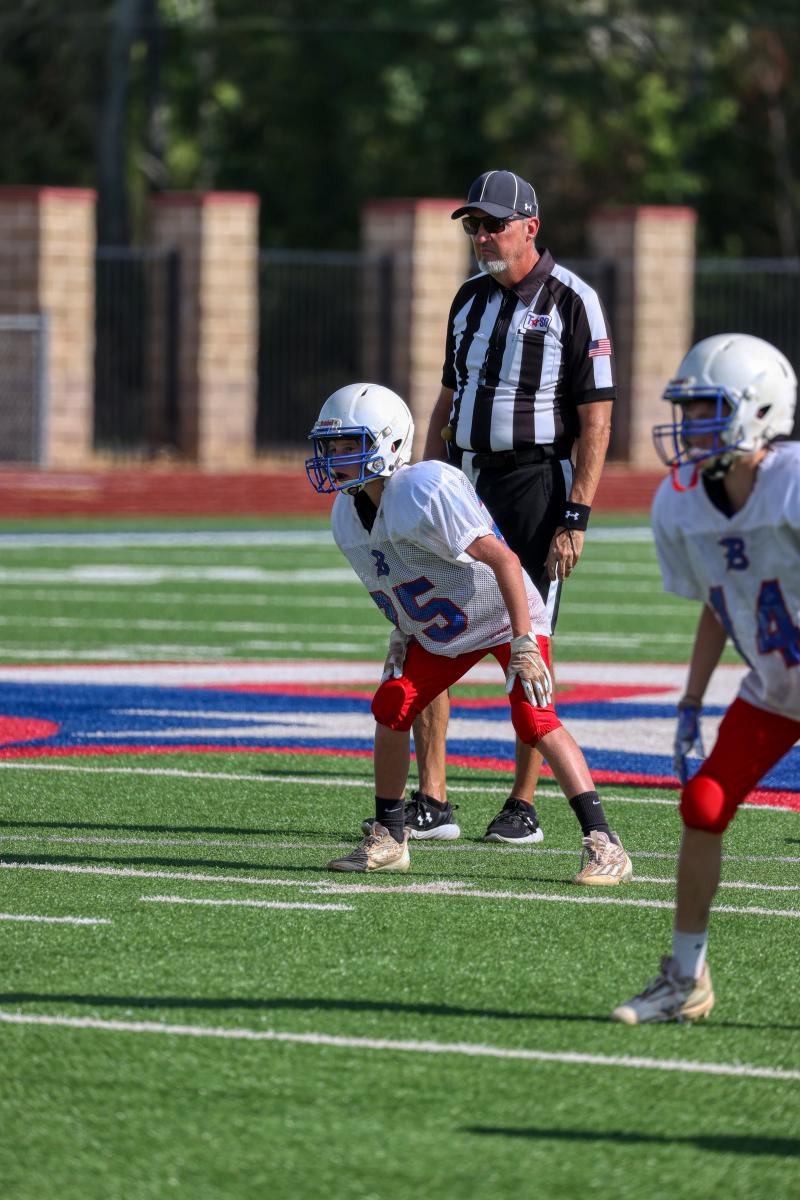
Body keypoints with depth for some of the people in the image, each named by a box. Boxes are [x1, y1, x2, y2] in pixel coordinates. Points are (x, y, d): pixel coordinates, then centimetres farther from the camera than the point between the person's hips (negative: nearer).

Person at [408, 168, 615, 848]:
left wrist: (575, 518, -16)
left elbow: (596, 421, -10)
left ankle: (523, 806, 7)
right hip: (464, 481, 6)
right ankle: (431, 803, 4)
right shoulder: (472, 299, 13)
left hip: (534, 483, -6)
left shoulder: (571, 302, -8)